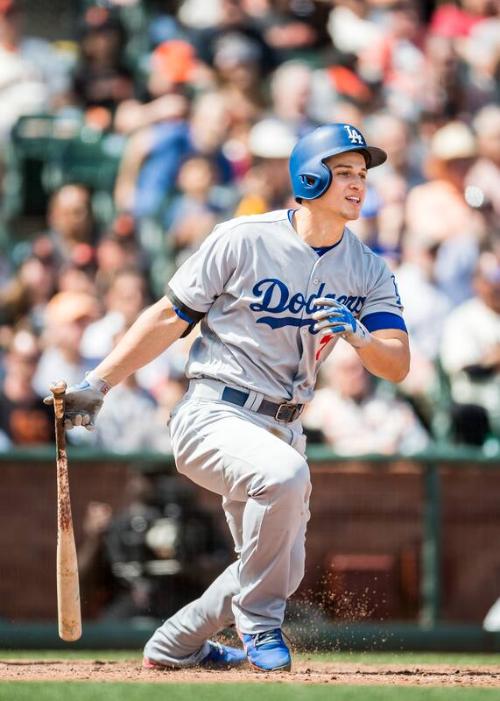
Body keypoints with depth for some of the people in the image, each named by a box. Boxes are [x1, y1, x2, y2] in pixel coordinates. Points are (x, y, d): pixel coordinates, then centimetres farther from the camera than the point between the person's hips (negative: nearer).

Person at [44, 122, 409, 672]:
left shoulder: (368, 271, 3)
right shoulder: (244, 240, -10)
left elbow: (397, 366, -6)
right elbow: (170, 317, -3)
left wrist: (358, 335, -28)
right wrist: (98, 384, -6)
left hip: (283, 430, 6)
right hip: (213, 416, -6)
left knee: (279, 570, 13)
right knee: (285, 475, -36)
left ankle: (173, 647, 38)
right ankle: (258, 625, -16)